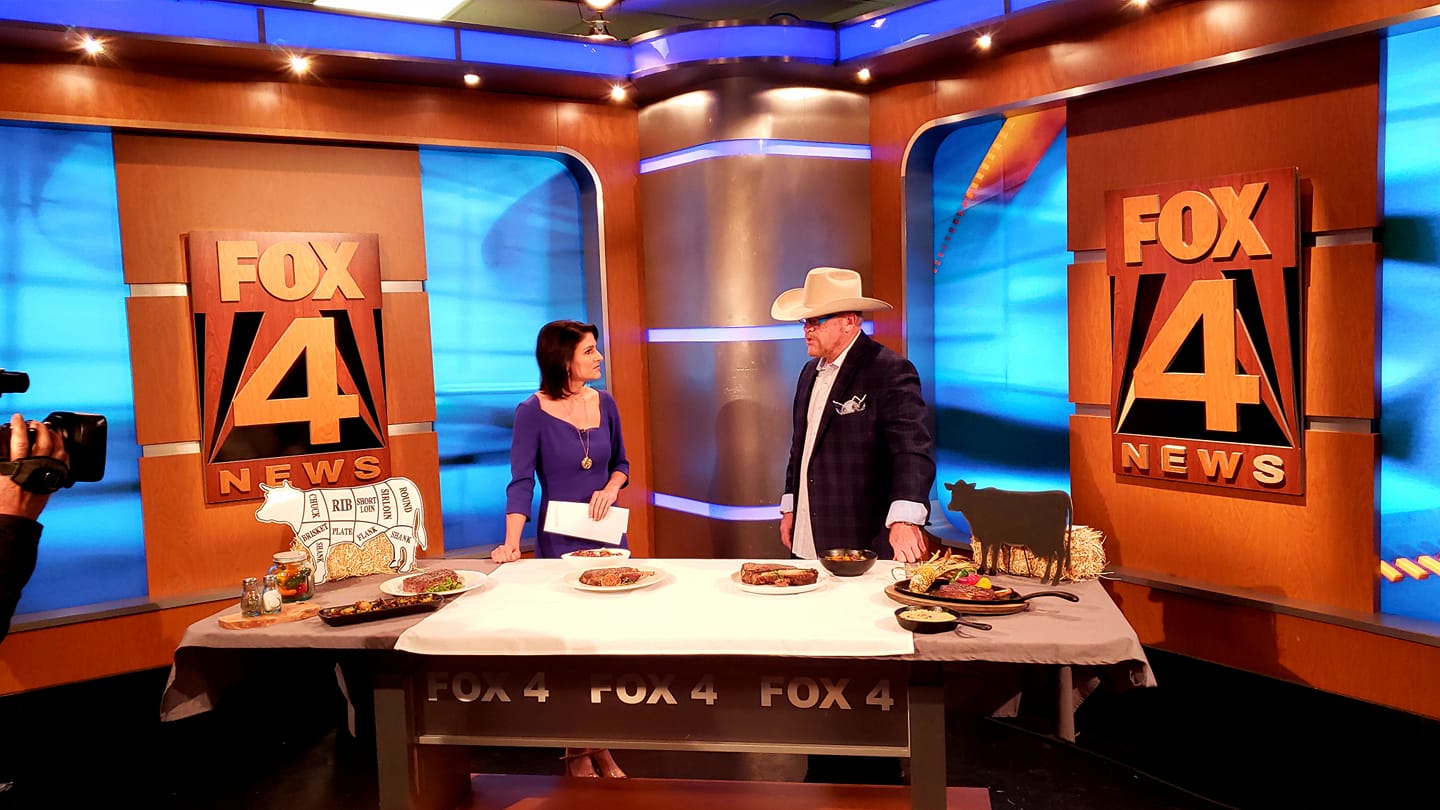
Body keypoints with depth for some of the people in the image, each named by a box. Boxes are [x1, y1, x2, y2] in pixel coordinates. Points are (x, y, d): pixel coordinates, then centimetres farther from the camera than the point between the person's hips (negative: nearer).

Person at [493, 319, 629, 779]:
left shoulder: (604, 403, 1)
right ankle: (575, 752, 21)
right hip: (559, 540, -4)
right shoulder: (533, 412, -11)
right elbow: (522, 482, -14)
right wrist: (511, 543, -25)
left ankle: (601, 747, 21)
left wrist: (610, 488, -9)